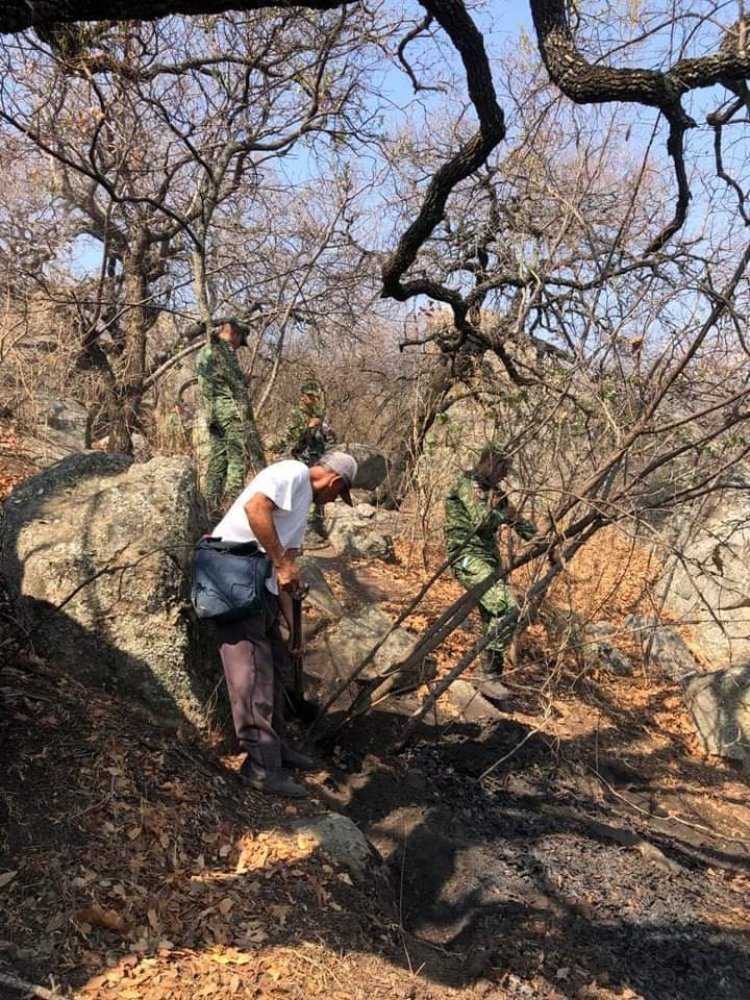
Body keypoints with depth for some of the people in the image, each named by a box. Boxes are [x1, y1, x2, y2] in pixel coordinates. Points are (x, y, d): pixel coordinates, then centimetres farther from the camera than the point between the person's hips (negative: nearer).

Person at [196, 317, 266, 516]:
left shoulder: (202, 354, 22)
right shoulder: (224, 349, -6)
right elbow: (237, 384, -12)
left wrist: (211, 413, 20)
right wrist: (246, 413, -12)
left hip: (212, 416, 9)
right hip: (232, 412, -9)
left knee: (216, 460, 8)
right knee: (238, 458, -8)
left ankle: (211, 507, 7)